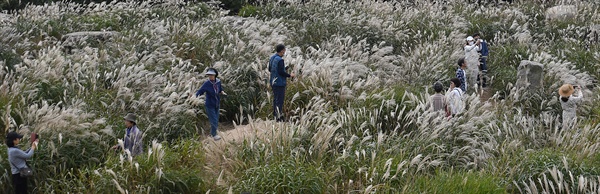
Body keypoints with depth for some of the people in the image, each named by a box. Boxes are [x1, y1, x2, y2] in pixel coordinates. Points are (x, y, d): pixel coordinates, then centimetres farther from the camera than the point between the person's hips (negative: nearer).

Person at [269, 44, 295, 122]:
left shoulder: (272, 58, 8)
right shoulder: (280, 60, -20)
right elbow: (281, 72, -23)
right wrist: (289, 75, -10)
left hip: (273, 82, 9)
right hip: (280, 83, -9)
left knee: (275, 99, 18)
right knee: (280, 100, -5)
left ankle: (275, 115, 25)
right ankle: (279, 118, -5)